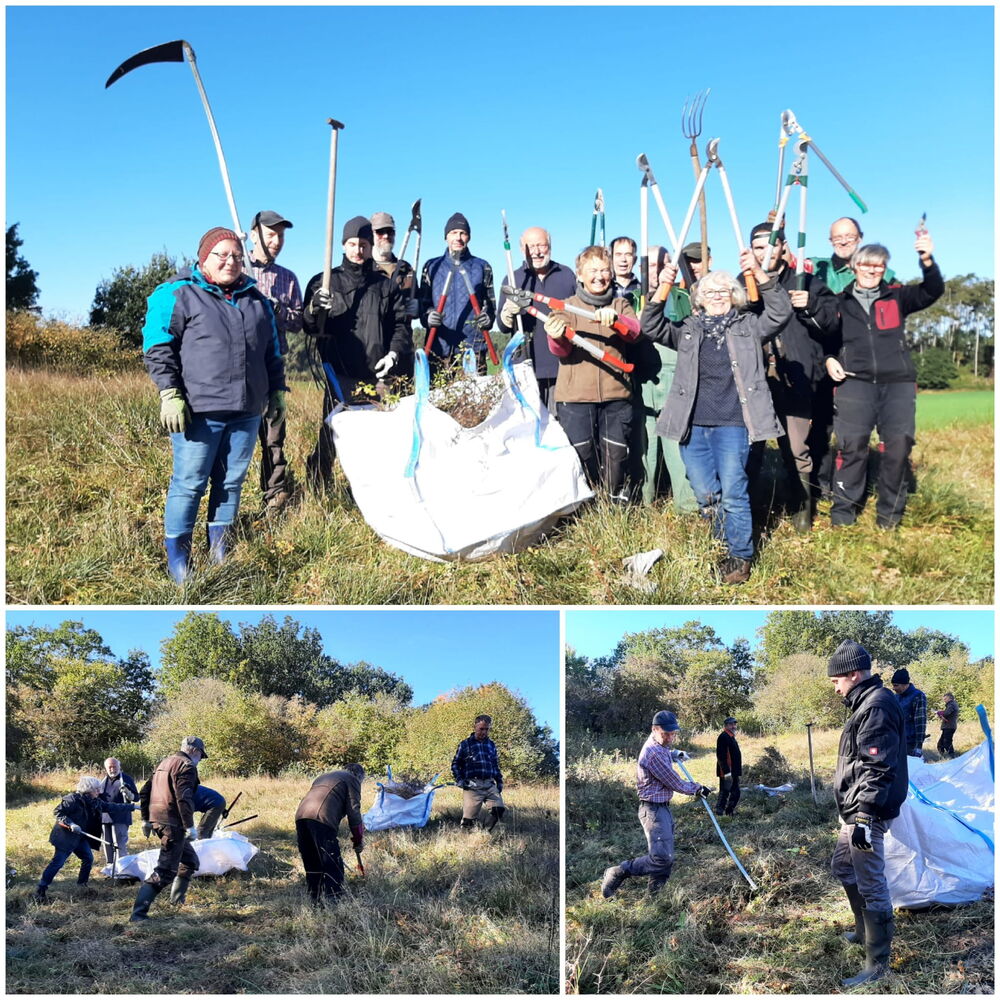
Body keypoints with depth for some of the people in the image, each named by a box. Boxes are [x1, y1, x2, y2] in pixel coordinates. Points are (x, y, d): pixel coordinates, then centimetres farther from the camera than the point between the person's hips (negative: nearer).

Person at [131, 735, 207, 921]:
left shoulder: (163, 763, 18)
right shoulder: (187, 766, -10)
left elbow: (144, 792, 20)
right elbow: (184, 798, -21)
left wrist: (145, 819, 23)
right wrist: (190, 826, -17)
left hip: (156, 820, 10)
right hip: (173, 823, -10)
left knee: (190, 860, 23)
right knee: (165, 870, -10)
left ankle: (177, 899, 30)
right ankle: (139, 912, -15)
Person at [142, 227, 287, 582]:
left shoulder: (256, 299, 17)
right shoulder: (177, 294, -2)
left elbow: (272, 351, 25)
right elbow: (157, 348, -6)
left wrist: (277, 391, 21)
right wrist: (170, 394, -13)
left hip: (247, 411, 5)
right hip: (198, 411, -5)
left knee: (232, 481, 10)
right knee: (189, 482, -2)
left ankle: (220, 546, 22)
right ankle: (176, 552, 8)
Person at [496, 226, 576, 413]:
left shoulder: (567, 275, 11)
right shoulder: (513, 279, 9)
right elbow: (502, 327, 3)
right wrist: (508, 313, -19)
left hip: (564, 368, 1)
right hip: (528, 368, -1)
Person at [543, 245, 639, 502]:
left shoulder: (621, 304, 14)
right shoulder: (567, 307, 9)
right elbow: (561, 350, -5)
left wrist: (614, 318, -29)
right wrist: (556, 337, -30)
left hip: (616, 394, 1)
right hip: (575, 394, -1)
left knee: (616, 452, -3)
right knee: (581, 452, -4)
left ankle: (617, 502, 15)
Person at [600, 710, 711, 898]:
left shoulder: (659, 746, 9)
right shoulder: (654, 754, -22)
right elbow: (676, 784, -15)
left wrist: (674, 754, 21)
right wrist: (697, 788, 0)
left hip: (663, 808, 11)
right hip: (654, 810, -11)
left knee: (665, 858, 11)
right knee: (661, 858, -18)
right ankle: (617, 874, -9)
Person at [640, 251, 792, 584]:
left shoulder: (747, 327, 8)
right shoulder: (689, 330, 14)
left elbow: (780, 313, -6)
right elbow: (652, 328, 3)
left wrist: (759, 274, -20)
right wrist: (661, 289, -13)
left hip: (732, 425, -3)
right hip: (692, 426, 3)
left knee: (733, 493, -5)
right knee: (705, 495, 7)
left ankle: (740, 556, 7)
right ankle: (723, 548, 25)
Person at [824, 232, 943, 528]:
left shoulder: (897, 297, 12)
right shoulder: (841, 302, 14)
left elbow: (932, 292, -4)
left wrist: (927, 260, -20)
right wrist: (830, 359, 3)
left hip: (897, 381, 1)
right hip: (855, 381, 0)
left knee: (899, 442, -11)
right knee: (852, 443, -14)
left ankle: (890, 511, 4)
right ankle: (844, 508, 0)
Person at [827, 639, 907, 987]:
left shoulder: (876, 707, -19)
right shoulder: (866, 704, 14)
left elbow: (876, 769, -24)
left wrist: (864, 816, -27)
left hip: (866, 814, -11)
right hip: (855, 811, 11)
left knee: (871, 885, -5)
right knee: (843, 866, 25)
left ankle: (877, 963, 2)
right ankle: (865, 931, 40)